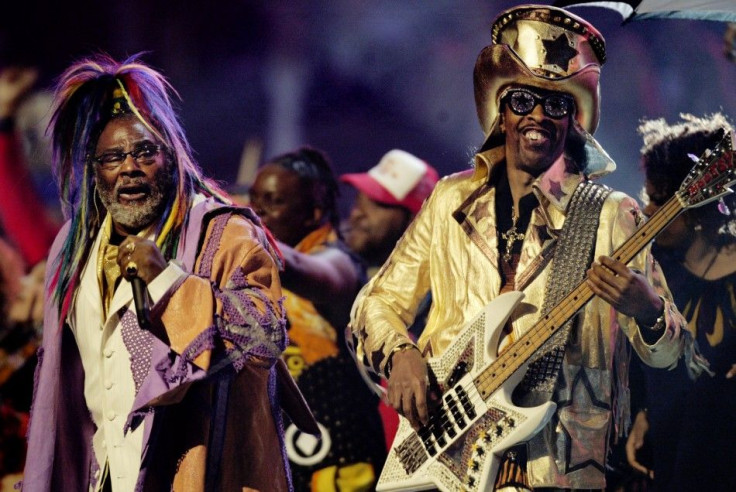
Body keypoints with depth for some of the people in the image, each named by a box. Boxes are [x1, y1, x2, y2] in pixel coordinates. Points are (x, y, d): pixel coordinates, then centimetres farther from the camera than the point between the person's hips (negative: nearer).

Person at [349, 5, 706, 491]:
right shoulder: (452, 201, 13)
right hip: (441, 450, 2)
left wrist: (648, 310, -23)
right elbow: (377, 302, 19)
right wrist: (400, 356, -2)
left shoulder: (610, 216, 3)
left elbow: (669, 354, -1)